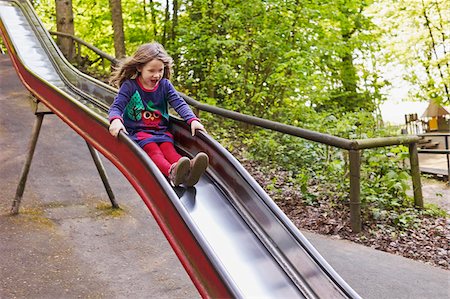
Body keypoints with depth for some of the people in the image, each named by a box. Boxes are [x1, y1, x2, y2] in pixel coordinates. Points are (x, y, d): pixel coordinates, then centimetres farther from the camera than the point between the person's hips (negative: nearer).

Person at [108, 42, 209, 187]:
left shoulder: (164, 85, 8)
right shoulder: (129, 86, -3)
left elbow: (179, 103, 1)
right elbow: (116, 107, -10)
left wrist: (193, 119, -17)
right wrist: (115, 120, -35)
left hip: (161, 130, 3)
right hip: (137, 131, -3)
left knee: (168, 146, -29)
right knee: (152, 148, -33)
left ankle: (187, 171, -60)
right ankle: (172, 172, -64)